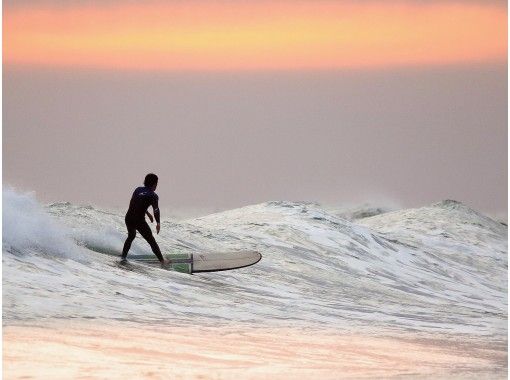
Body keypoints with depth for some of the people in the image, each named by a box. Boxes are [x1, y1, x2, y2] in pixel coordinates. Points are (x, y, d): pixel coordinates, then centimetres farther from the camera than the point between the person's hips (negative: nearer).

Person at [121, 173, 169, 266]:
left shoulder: (138, 190, 13)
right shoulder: (153, 195, -4)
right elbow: (156, 210, -11)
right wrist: (158, 223, -3)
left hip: (128, 218, 5)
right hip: (139, 220, -5)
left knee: (131, 236, 34)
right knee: (151, 241, 8)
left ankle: (124, 255, 37)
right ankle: (162, 261, 11)